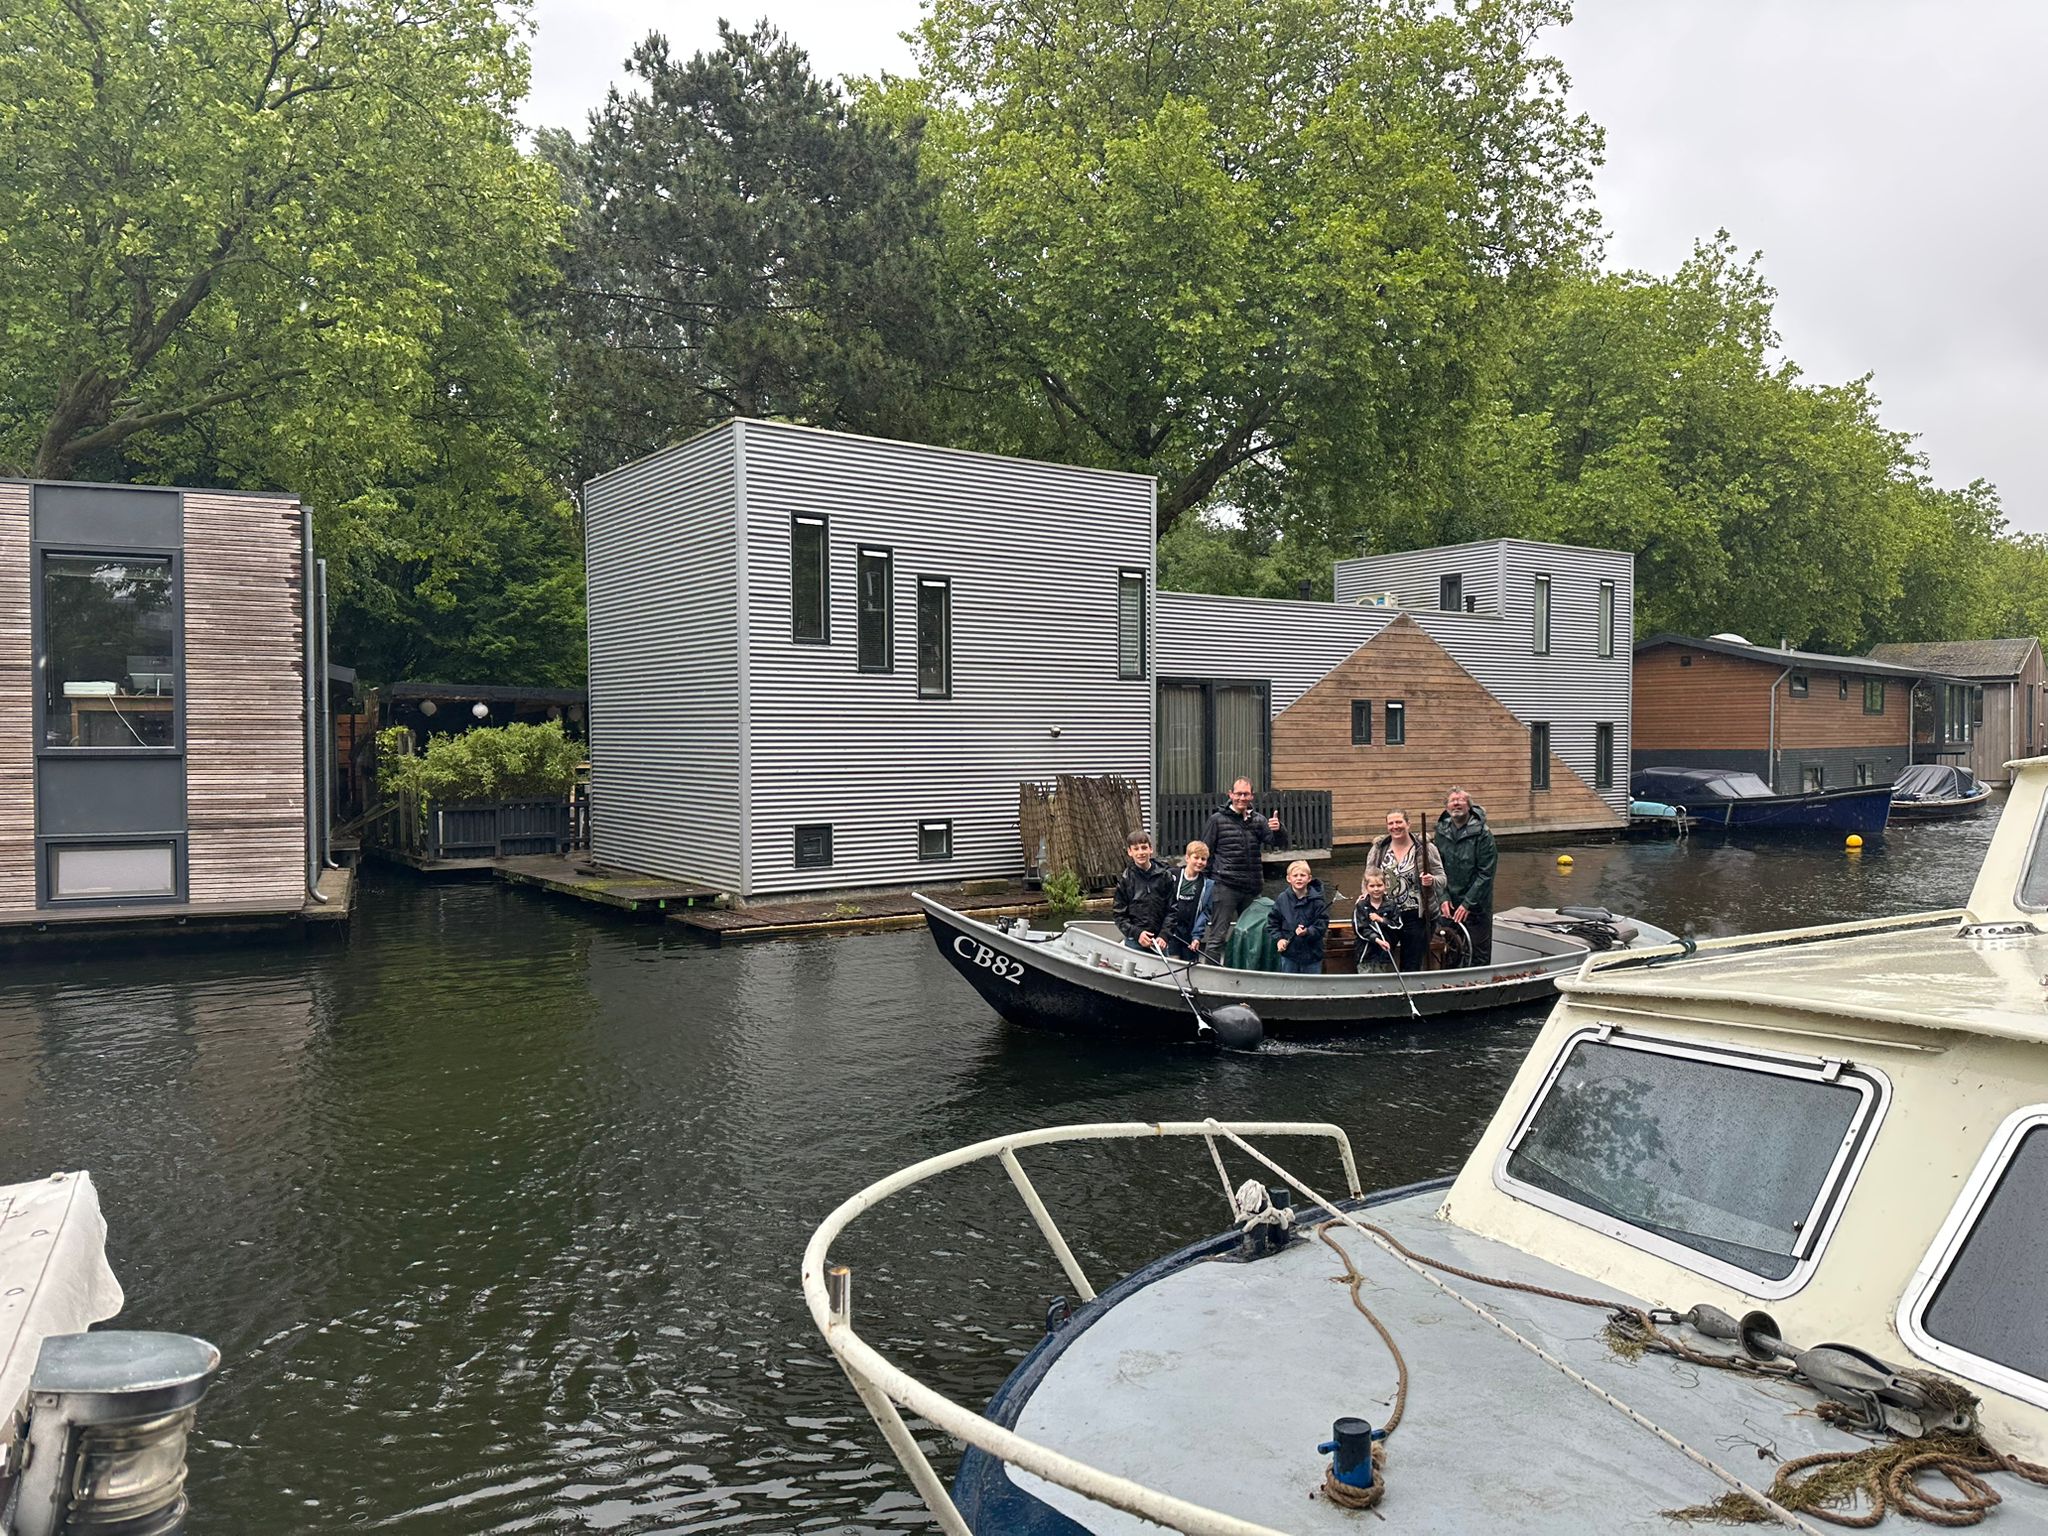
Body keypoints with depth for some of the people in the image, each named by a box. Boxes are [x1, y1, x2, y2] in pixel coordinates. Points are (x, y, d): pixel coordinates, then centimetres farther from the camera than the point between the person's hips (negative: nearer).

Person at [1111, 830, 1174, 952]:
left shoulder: (1164, 876, 4)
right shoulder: (1125, 879, 2)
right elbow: (1119, 915, 1)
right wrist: (1137, 933, -12)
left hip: (1159, 942, 1)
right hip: (1134, 942, -1)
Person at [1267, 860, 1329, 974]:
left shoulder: (1317, 900, -10)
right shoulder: (1282, 899, -2)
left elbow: (1322, 924, -10)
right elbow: (1272, 921, 7)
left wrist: (1307, 932, -27)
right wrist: (1279, 938, -6)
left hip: (1312, 954, -2)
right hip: (1288, 953, 2)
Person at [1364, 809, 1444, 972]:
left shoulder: (1425, 848, -3)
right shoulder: (1379, 849, 6)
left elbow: (1441, 877, 0)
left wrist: (1431, 880, -22)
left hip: (1414, 916, -2)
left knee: (1412, 966, 6)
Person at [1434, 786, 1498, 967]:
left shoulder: (1482, 833, -10)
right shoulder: (1441, 831, 4)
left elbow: (1486, 873, -13)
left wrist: (1468, 903, -16)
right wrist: (1443, 898, -5)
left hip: (1477, 906, -4)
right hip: (1449, 905, 4)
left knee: (1479, 954, 2)